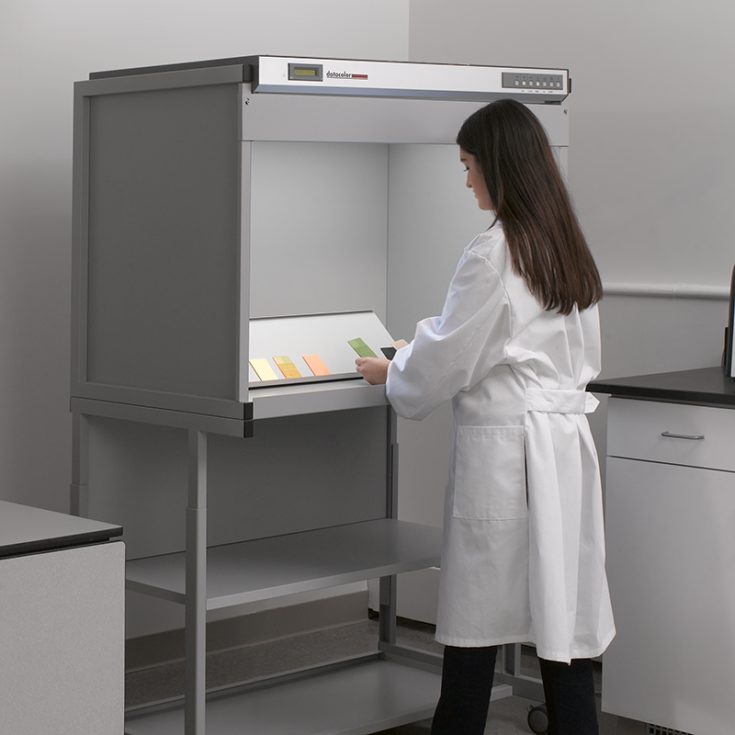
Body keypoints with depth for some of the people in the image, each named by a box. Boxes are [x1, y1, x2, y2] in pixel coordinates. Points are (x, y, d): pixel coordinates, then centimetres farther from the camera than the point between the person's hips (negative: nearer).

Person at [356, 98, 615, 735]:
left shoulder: (493, 253, -14)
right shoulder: (570, 247, 11)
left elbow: (447, 360, -10)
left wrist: (390, 374, 11)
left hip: (505, 447, -8)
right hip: (567, 442, 8)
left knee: (478, 619, 3)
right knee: (566, 618, 8)